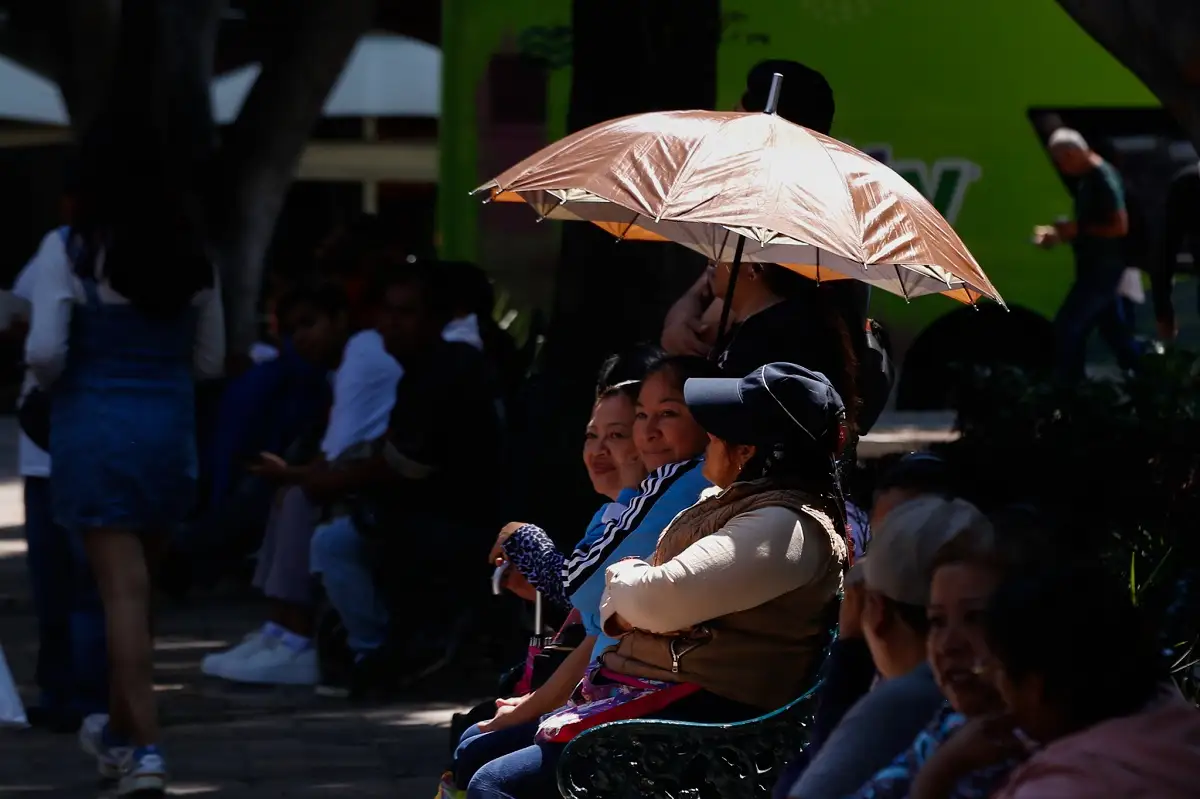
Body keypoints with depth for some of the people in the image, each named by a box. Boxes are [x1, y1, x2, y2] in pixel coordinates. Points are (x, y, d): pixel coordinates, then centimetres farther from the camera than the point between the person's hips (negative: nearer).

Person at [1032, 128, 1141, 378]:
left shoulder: (1103, 178, -21)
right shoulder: (1087, 178, 10)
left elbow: (1120, 226, -23)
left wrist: (1078, 230, -20)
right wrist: (1059, 233, 5)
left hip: (1103, 266, -10)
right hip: (1095, 266, 10)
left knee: (1067, 326, -8)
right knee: (1112, 327, 17)